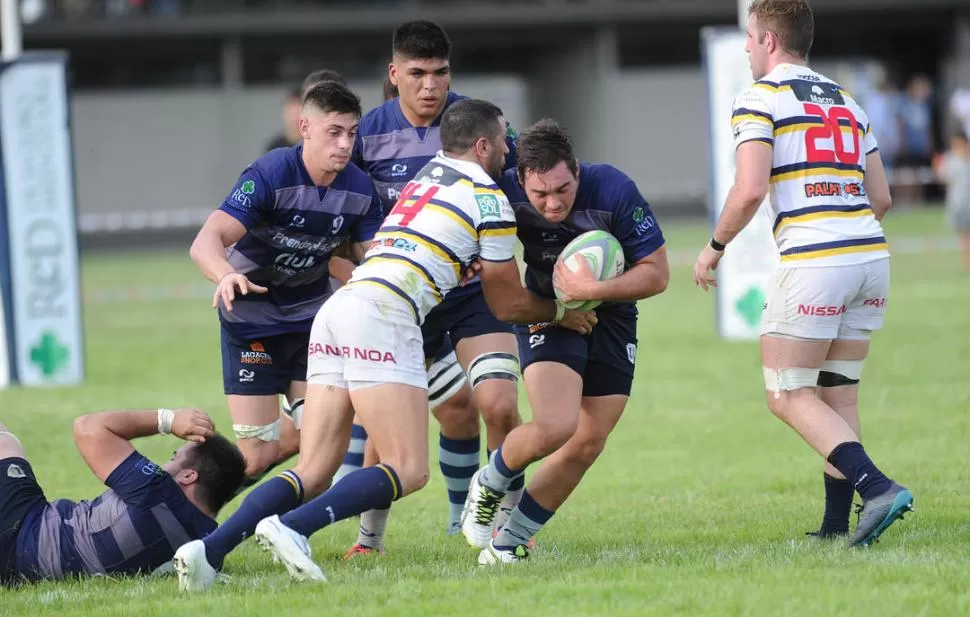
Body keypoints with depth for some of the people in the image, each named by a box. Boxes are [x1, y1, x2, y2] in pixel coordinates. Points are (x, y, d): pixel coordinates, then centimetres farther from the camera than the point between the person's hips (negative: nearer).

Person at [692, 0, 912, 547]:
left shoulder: (760, 98, -2)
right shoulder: (846, 102, 20)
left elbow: (750, 190, -13)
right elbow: (882, 199, 19)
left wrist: (715, 248, 1)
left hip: (813, 260, -7)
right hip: (870, 252, 7)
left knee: (788, 395, 0)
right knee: (839, 396, 13)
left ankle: (877, 486, -17)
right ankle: (837, 528, 10)